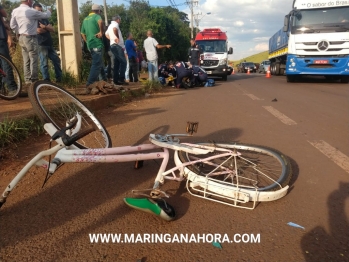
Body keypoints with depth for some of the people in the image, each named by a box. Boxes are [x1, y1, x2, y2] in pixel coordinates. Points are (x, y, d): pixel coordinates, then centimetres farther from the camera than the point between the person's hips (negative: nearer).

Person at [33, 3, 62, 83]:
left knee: (56, 60, 6)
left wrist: (45, 27, -11)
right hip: (41, 45, -7)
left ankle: (59, 78, 15)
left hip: (49, 44, 7)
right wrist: (47, 29, -1)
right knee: (44, 63, -5)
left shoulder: (45, 20, 19)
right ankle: (47, 81, 0)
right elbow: (38, 31, -18)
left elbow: (53, 29, 7)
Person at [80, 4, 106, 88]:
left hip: (90, 45, 8)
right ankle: (90, 83, -13)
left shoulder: (85, 19, 19)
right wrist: (101, 32, -18)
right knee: (97, 64, -9)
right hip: (97, 44, -8)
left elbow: (83, 33, 21)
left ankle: (104, 80, 28)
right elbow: (100, 22, -28)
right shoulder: (96, 16, -4)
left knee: (98, 63, 19)